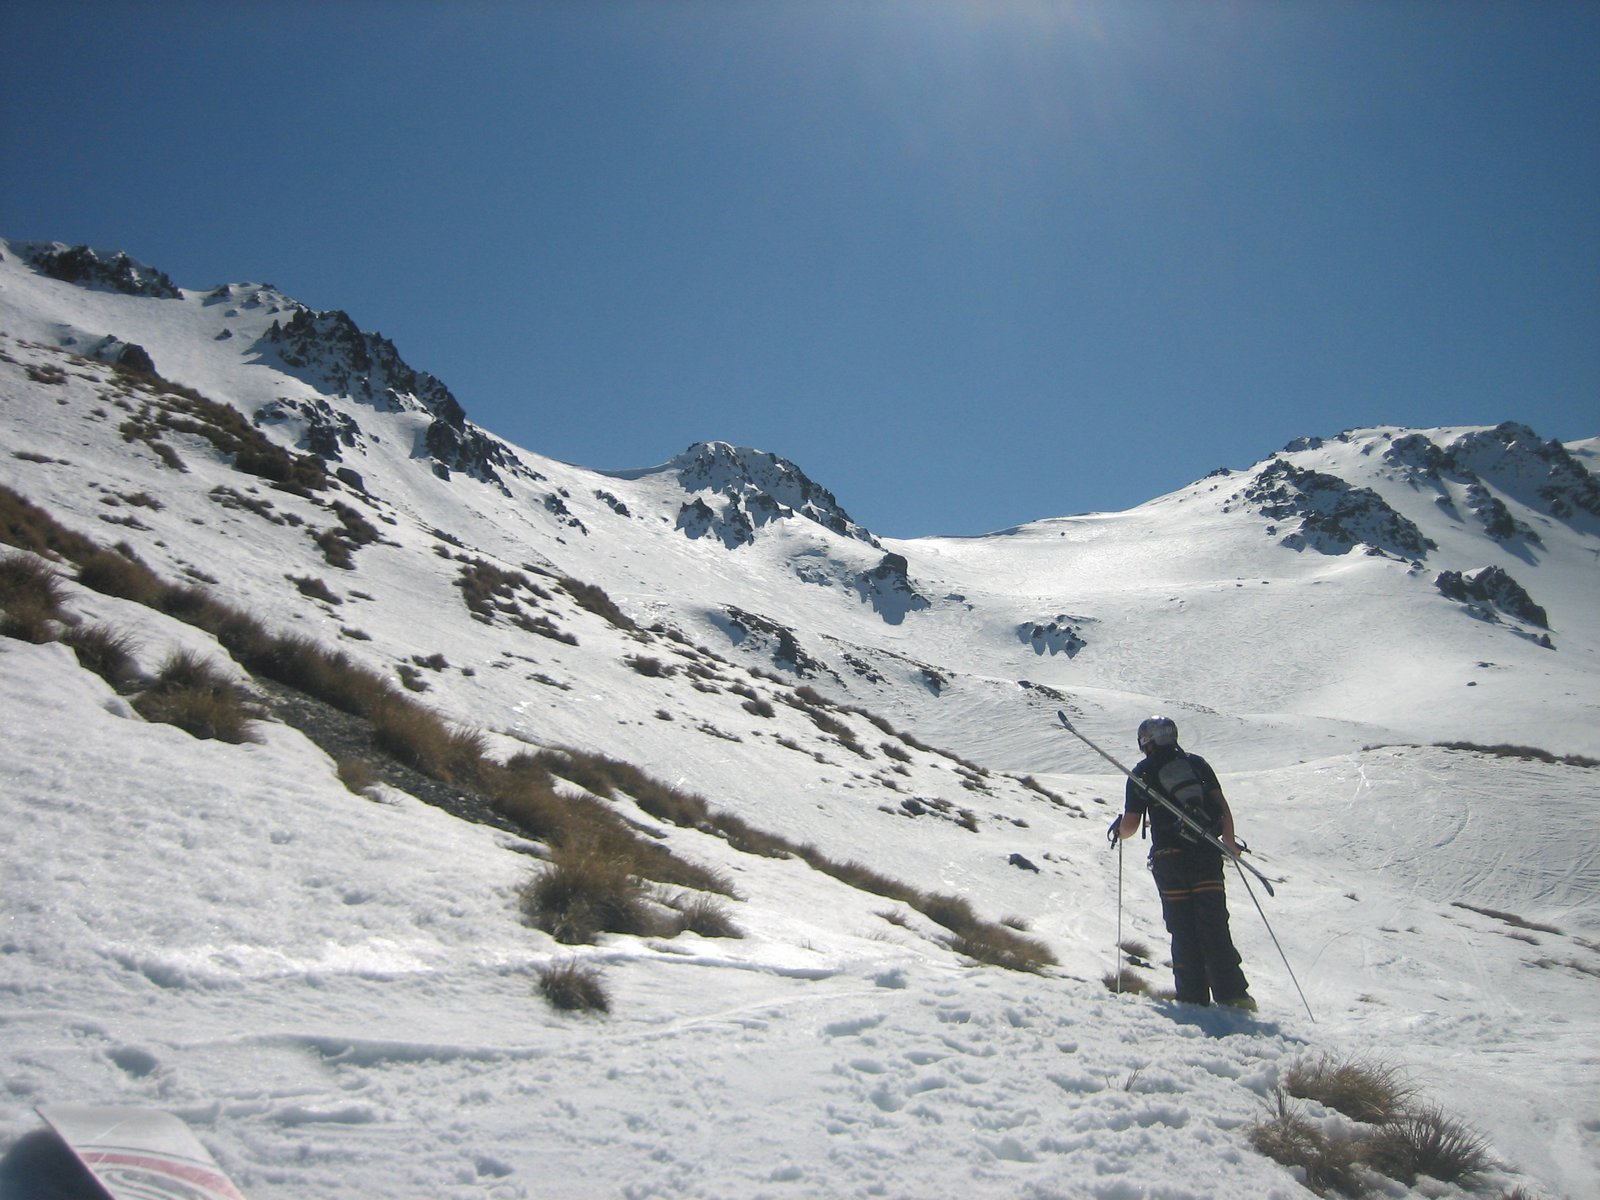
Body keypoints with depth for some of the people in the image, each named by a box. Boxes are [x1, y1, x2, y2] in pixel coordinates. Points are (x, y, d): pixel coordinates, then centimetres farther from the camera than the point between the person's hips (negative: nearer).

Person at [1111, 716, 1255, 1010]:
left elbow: (1130, 826, 1)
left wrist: (1118, 829, 23)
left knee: (1183, 932, 6)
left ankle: (1194, 999, 5)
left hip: (1169, 860, -2)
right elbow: (1222, 805, 5)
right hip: (1207, 855, 2)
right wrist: (1229, 842, 16)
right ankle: (1230, 994, -5)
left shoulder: (1141, 774, 2)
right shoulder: (1196, 763, 10)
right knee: (1214, 925, 3)